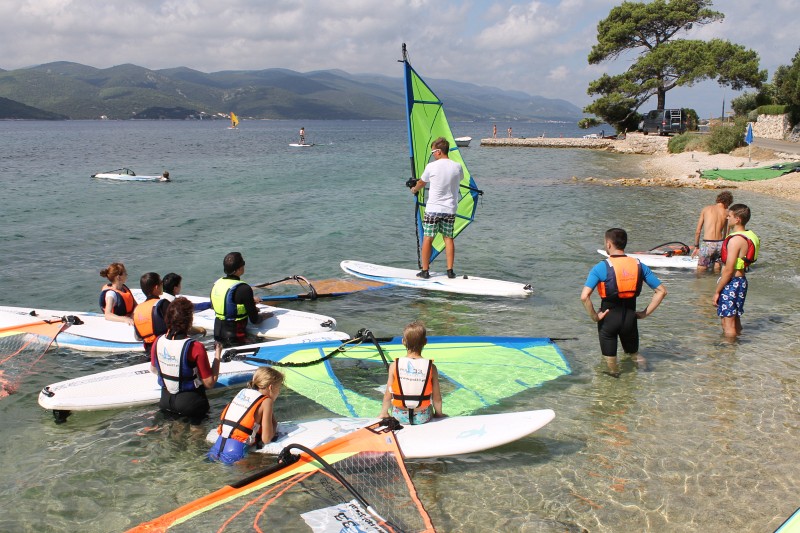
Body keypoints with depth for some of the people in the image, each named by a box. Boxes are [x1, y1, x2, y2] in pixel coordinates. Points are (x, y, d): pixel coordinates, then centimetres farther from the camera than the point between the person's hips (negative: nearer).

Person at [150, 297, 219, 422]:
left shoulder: (158, 342, -10)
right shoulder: (195, 347, -25)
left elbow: (153, 369, 10)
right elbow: (210, 383, -17)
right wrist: (217, 356, -9)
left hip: (166, 400, 5)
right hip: (189, 401, -5)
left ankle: (171, 411, 17)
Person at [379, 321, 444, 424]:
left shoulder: (395, 366, -12)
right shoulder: (431, 367, -13)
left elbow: (388, 394, -4)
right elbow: (436, 397, -5)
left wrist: (384, 413, 14)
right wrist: (438, 414, 14)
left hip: (400, 417, 0)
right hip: (423, 417, 0)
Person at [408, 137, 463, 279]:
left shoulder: (431, 166, -10)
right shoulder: (457, 167, -1)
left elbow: (421, 183, 7)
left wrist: (414, 190, 30)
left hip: (433, 209, -3)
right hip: (450, 209, 3)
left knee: (427, 238, 5)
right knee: (448, 238, 11)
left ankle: (425, 271, 8)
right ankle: (450, 270, 9)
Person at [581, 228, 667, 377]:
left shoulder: (601, 267, -16)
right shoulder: (639, 266, -3)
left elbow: (584, 296, -26)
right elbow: (661, 291, -2)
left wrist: (594, 316, -13)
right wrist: (645, 313, 1)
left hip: (608, 317, -3)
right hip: (630, 317, 3)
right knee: (633, 352, 28)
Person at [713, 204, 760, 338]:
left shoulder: (735, 240, -20)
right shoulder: (749, 237, 9)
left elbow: (728, 270, -21)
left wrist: (717, 291, -15)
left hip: (731, 282, -10)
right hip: (741, 280, 10)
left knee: (728, 323, -3)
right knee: (735, 320, 20)